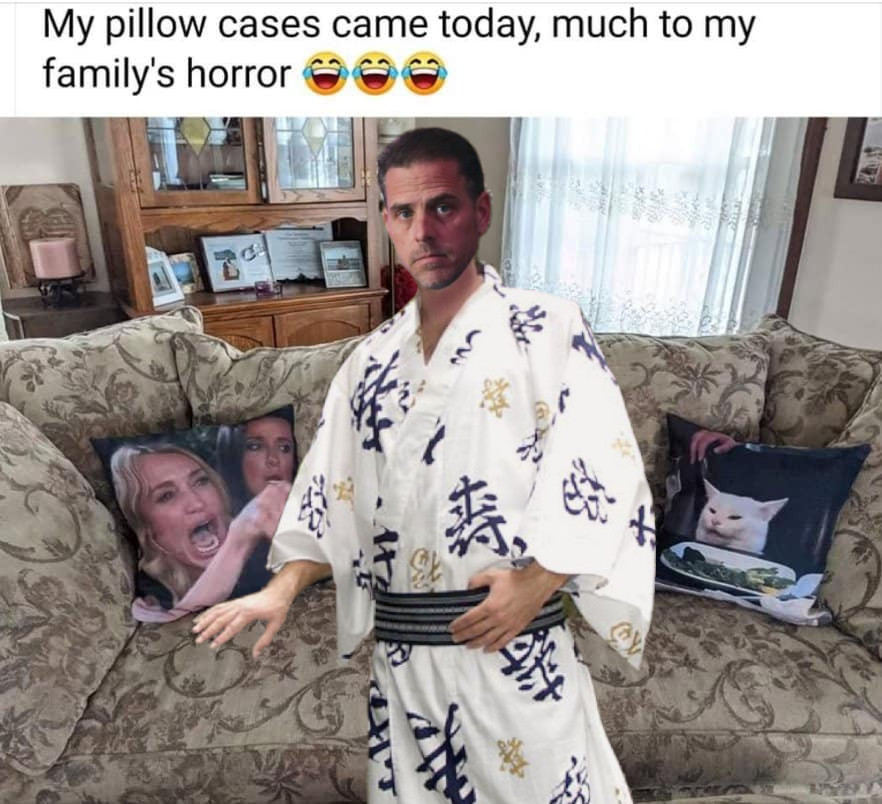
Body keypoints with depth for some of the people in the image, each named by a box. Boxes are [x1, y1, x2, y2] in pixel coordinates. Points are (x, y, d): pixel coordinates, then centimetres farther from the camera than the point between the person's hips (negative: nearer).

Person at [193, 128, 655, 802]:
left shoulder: (548, 330, -7)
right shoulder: (372, 360, 7)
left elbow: (606, 472, -12)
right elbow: (332, 492, 10)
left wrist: (537, 582, -18)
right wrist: (282, 590, 0)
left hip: (517, 649, -4)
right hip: (401, 651, 5)